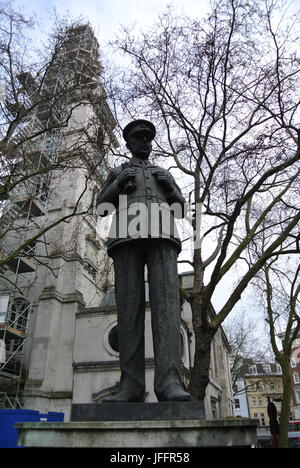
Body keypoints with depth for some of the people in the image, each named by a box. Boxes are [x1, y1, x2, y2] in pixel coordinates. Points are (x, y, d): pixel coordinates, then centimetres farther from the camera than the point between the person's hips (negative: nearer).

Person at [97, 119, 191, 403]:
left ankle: (169, 382, -28)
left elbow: (181, 208, 25)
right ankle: (131, 385, -14)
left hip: (161, 237, 1)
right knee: (129, 306, -13)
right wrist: (119, 183, 2)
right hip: (126, 237, 0)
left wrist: (170, 188, 5)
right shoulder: (117, 172, 32)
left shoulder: (164, 174, 34)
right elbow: (101, 206, 20)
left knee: (166, 302, -20)